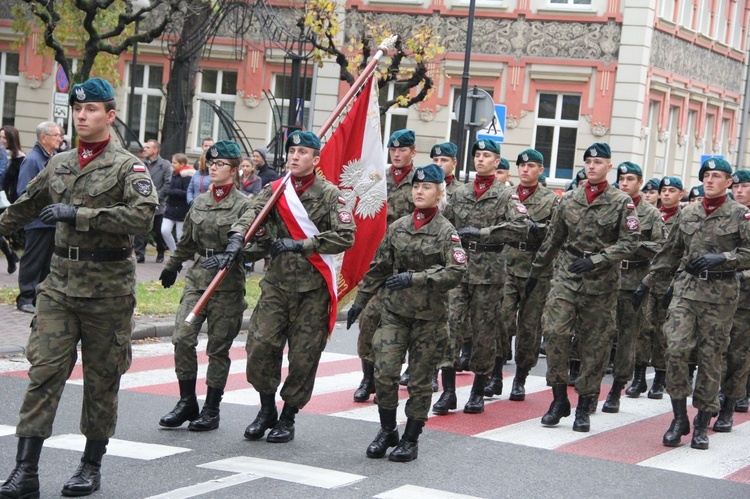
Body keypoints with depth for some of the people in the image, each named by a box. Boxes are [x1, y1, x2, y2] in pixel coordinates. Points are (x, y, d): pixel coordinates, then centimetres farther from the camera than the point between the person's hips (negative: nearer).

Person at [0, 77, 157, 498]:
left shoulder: (128, 167, -5)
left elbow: (144, 215, -22)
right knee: (44, 370, -4)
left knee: (102, 377, 6)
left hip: (108, 286, -4)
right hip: (60, 281, 4)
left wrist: (78, 215, -22)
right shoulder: (59, 165, 12)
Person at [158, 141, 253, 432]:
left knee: (218, 348, 2)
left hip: (227, 283, -5)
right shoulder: (200, 202, 12)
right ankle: (187, 402, 6)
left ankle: (212, 409, 12)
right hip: (197, 277, 5)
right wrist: (172, 266, 31)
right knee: (182, 338, -6)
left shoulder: (243, 205, -5)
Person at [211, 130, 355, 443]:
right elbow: (250, 217, -9)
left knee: (304, 355, 1)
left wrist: (300, 245, -15)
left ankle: (288, 418, 16)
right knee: (260, 344, -6)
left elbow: (346, 236, -12)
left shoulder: (328, 194, -2)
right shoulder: (274, 191, 7)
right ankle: (267, 410, 15)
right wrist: (235, 244, -30)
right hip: (276, 281, 3)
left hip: (313, 287, -3)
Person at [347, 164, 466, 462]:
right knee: (384, 372, -5)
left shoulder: (446, 232, -5)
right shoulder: (397, 227, 7)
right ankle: (387, 431, 14)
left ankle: (411, 439, 15)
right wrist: (360, 300, 16)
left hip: (430, 315, -3)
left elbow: (456, 271, -17)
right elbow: (379, 267, 15)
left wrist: (415, 278, -24)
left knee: (420, 379, 3)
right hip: (394, 311, 3)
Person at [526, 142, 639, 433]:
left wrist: (595, 260, -18)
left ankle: (584, 407, 12)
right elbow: (553, 240, 17)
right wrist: (535, 272, 21)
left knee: (595, 344, 3)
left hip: (601, 282, -2)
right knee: (554, 332, -12)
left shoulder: (622, 203, -2)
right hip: (566, 276, 2)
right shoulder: (569, 200, 9)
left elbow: (629, 242, -8)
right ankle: (559, 399, 0)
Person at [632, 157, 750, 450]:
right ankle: (679, 418, 0)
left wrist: (722, 257, -18)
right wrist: (647, 283, 19)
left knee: (710, 358, 2)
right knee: (676, 350, -11)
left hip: (720, 294, -3)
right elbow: (670, 253, 20)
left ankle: (702, 424, 13)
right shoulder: (688, 214, 13)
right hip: (686, 288, 3)